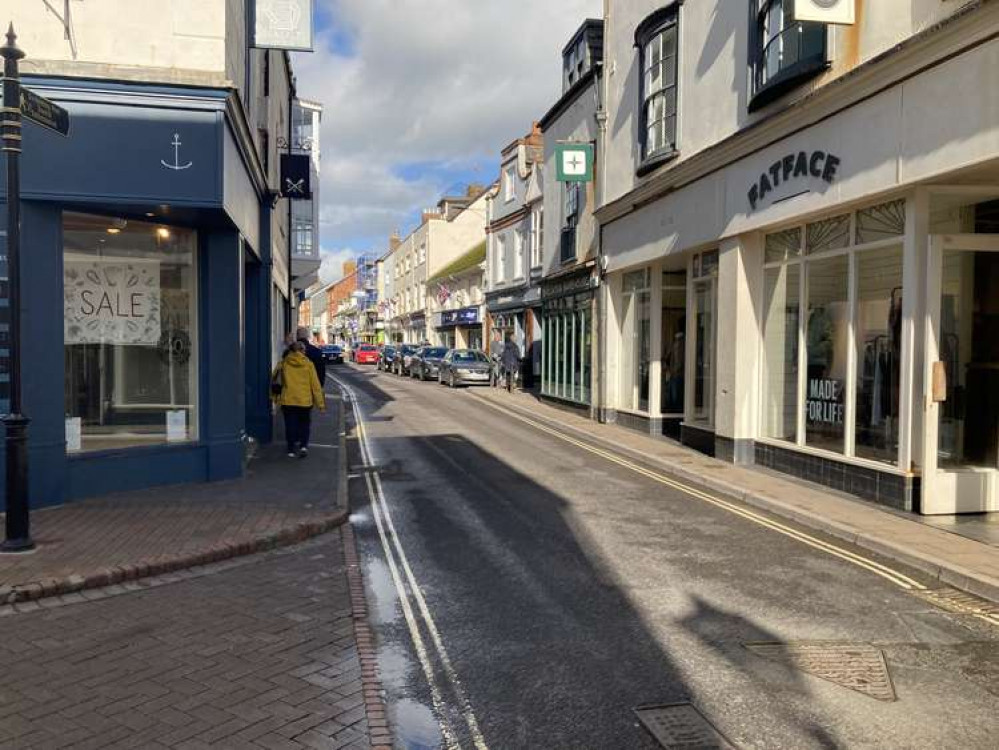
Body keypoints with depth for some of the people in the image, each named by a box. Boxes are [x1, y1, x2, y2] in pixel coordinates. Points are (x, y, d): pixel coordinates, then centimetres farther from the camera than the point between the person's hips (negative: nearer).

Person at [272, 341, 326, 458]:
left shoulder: (283, 363, 0)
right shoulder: (308, 364, -2)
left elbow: (275, 380, 4)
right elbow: (315, 384, -1)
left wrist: (275, 397, 16)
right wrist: (320, 403, 3)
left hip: (288, 400, 1)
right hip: (305, 400, -1)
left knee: (290, 425, 10)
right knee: (304, 424, 14)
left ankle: (291, 449, 11)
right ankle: (303, 445, -2)